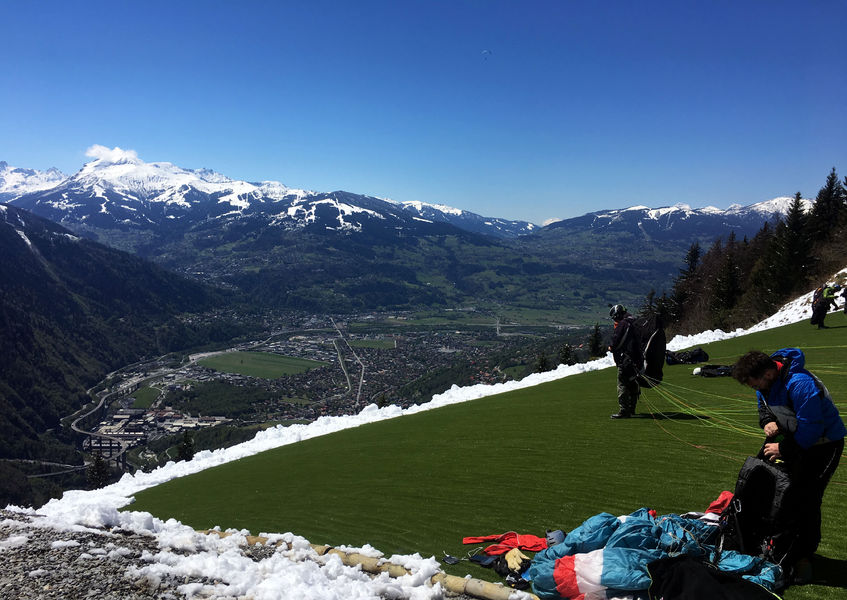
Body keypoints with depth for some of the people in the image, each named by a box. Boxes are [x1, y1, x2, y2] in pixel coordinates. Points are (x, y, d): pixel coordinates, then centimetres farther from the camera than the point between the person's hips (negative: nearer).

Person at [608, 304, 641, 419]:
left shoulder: (622, 324, -13)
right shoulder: (633, 323, 14)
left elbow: (616, 341, -15)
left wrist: (611, 347, 8)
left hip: (625, 360, -9)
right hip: (636, 359, 9)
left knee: (622, 385, -7)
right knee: (632, 385, 18)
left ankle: (623, 411, -9)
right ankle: (631, 409, 29)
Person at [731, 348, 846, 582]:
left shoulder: (799, 384, -34)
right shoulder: (766, 381, -6)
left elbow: (811, 428, -31)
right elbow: (764, 404, 12)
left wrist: (783, 449, -23)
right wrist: (767, 421, -10)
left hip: (822, 444, -9)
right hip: (794, 439, 9)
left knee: (807, 499, -12)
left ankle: (803, 558, -1)